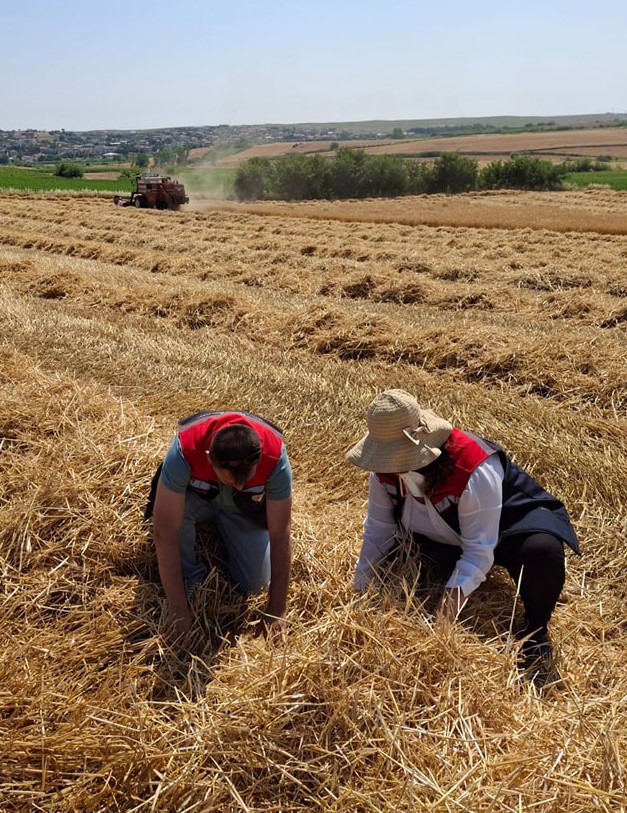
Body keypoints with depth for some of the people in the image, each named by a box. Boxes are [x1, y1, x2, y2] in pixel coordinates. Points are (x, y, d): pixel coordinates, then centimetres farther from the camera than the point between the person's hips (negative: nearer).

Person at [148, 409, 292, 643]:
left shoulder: (274, 456, -38)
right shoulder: (185, 450, -42)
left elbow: (280, 536, -29)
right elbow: (165, 533, -37)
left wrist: (276, 611, -25)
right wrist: (179, 612, -34)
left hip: (244, 507, 2)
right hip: (195, 495, -1)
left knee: (255, 583, -9)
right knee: (169, 513, -35)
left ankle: (220, 524, 18)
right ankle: (190, 575, -5)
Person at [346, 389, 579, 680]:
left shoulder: (474, 470, -39)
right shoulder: (385, 470, -21)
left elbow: (480, 549, -36)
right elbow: (378, 528, -10)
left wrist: (457, 590, -48)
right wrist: (360, 588, -10)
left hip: (506, 523, -6)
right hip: (447, 538, 6)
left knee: (542, 550, -37)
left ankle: (536, 630, -9)